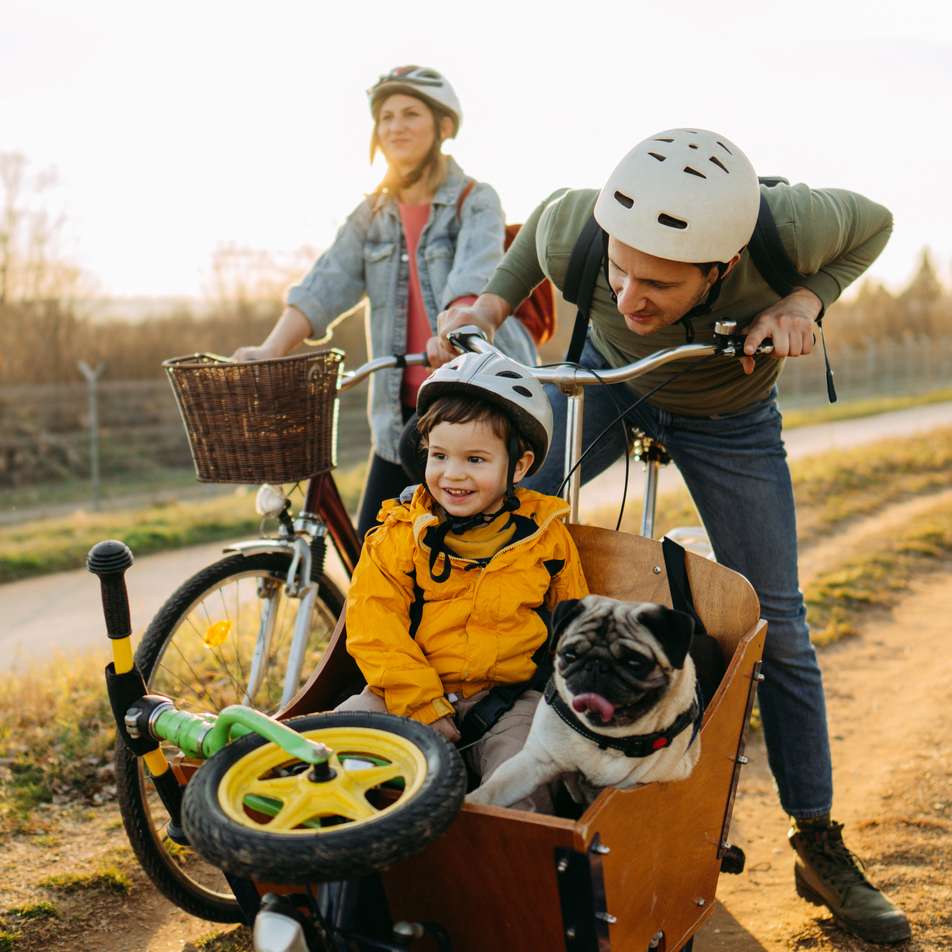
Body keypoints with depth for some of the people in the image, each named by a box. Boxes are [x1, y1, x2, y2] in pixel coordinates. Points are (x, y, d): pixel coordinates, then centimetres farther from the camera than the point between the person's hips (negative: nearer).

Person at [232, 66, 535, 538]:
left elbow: (474, 280, -23)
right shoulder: (372, 215, 11)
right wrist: (270, 350, -21)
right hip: (405, 411, 5)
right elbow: (325, 287, -3)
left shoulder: (475, 201, -3)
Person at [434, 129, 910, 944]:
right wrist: (493, 302, -18)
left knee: (777, 627, 1)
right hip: (610, 380, 1)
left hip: (731, 418, -1)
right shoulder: (574, 237, -35)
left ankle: (820, 847, 18)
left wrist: (806, 299, -32)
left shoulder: (788, 227, -40)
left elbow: (873, 223, -16)